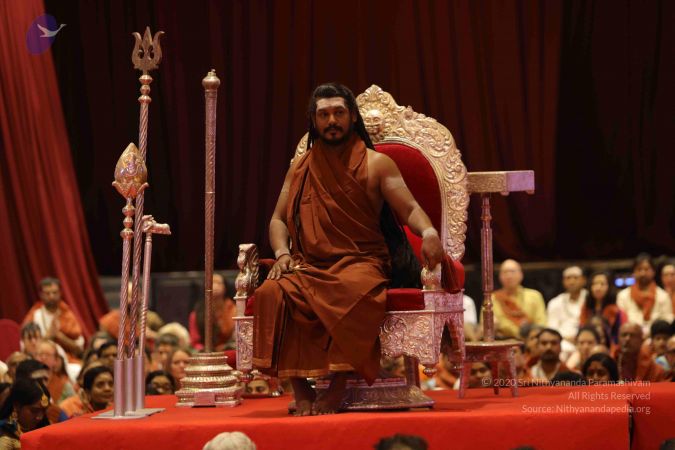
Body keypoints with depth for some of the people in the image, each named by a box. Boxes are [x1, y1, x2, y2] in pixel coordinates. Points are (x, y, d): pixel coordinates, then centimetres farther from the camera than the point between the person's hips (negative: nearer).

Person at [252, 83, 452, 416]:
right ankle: (299, 388, -26)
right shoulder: (300, 169, 19)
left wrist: (428, 231, -26)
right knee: (272, 293, -30)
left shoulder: (376, 164, 8)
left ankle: (339, 386, -33)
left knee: (357, 291, -40)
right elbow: (278, 219, 18)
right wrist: (282, 253, -4)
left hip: (361, 261, -3)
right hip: (310, 265, 3)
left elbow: (409, 208, -2)